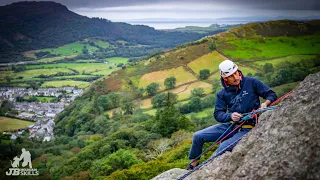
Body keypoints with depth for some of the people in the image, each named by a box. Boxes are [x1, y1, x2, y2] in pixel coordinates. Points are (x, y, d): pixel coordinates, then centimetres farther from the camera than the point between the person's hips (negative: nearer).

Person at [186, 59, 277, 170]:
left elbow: (271, 95, 0)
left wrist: (265, 103, -22)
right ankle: (194, 163, 18)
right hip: (230, 125, 4)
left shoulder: (251, 82, -5)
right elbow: (217, 114, -2)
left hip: (247, 129, -4)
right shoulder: (222, 94, 2)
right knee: (198, 136, -4)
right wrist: (230, 116, -22)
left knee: (224, 147, -29)